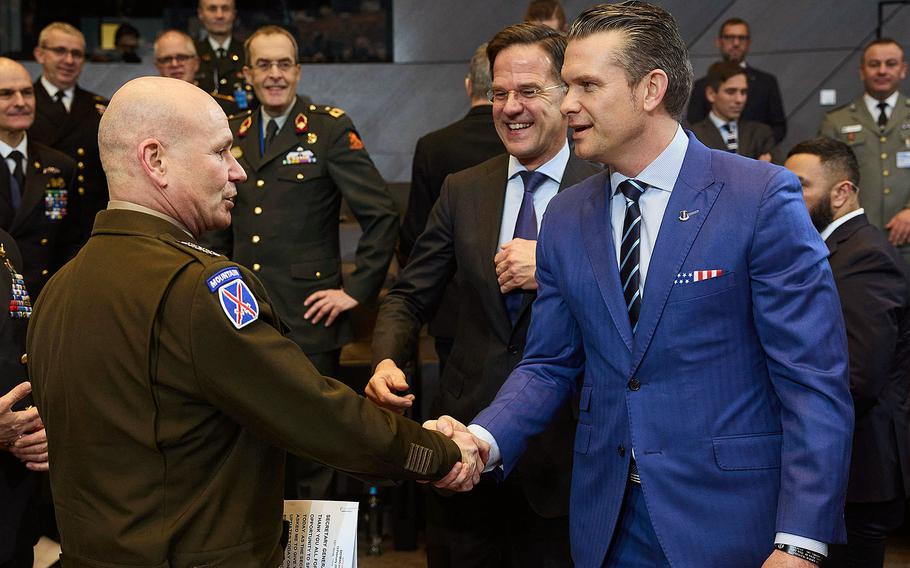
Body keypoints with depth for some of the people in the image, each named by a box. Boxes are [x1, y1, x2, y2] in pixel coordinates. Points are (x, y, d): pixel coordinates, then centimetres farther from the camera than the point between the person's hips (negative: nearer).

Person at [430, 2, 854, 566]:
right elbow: (549, 364, 10)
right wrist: (483, 439, -9)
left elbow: (814, 380, -12)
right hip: (608, 522, 5)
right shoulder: (565, 218, 6)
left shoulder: (762, 197, -10)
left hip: (729, 520, -4)